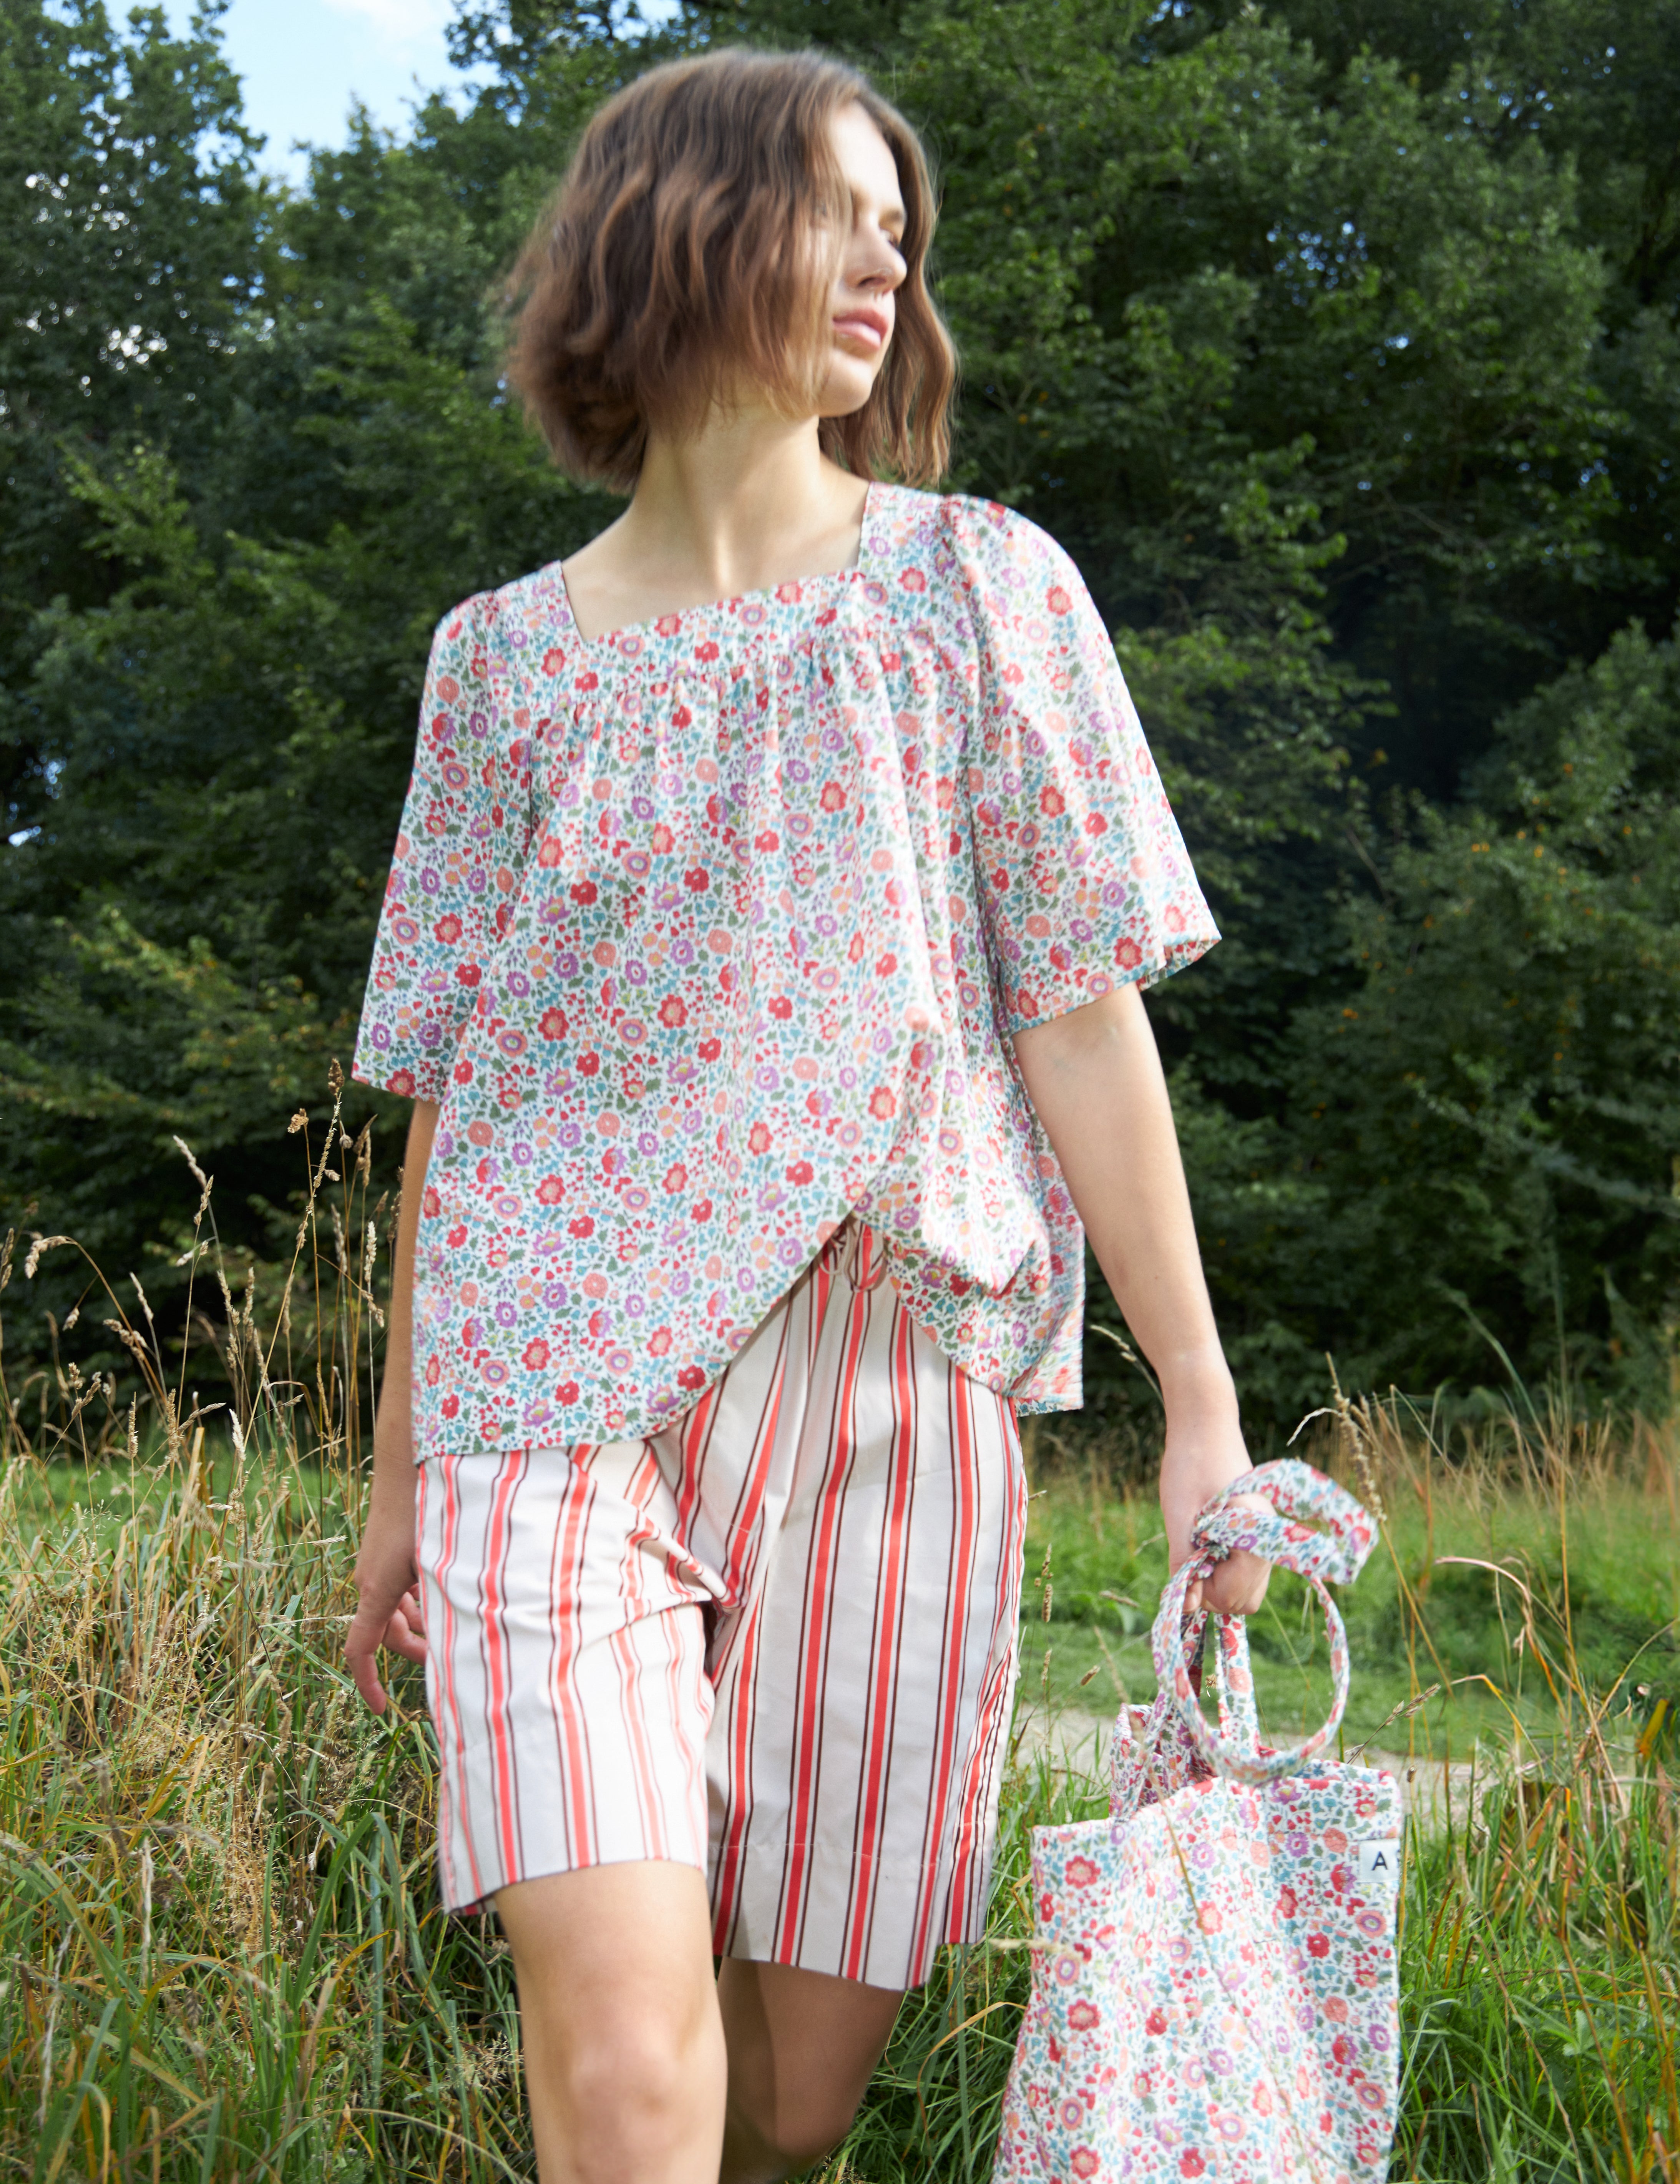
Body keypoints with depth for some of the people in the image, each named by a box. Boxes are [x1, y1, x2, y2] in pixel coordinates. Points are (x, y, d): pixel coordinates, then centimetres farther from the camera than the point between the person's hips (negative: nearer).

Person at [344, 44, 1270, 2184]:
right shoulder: (504, 656, 8)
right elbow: (448, 1094, 12)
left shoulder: (978, 587, 7)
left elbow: (1079, 1019, 4)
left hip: (882, 1372, 0)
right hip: (559, 1388, 0)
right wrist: (399, 1470, 14)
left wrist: (1200, 1397, -1)